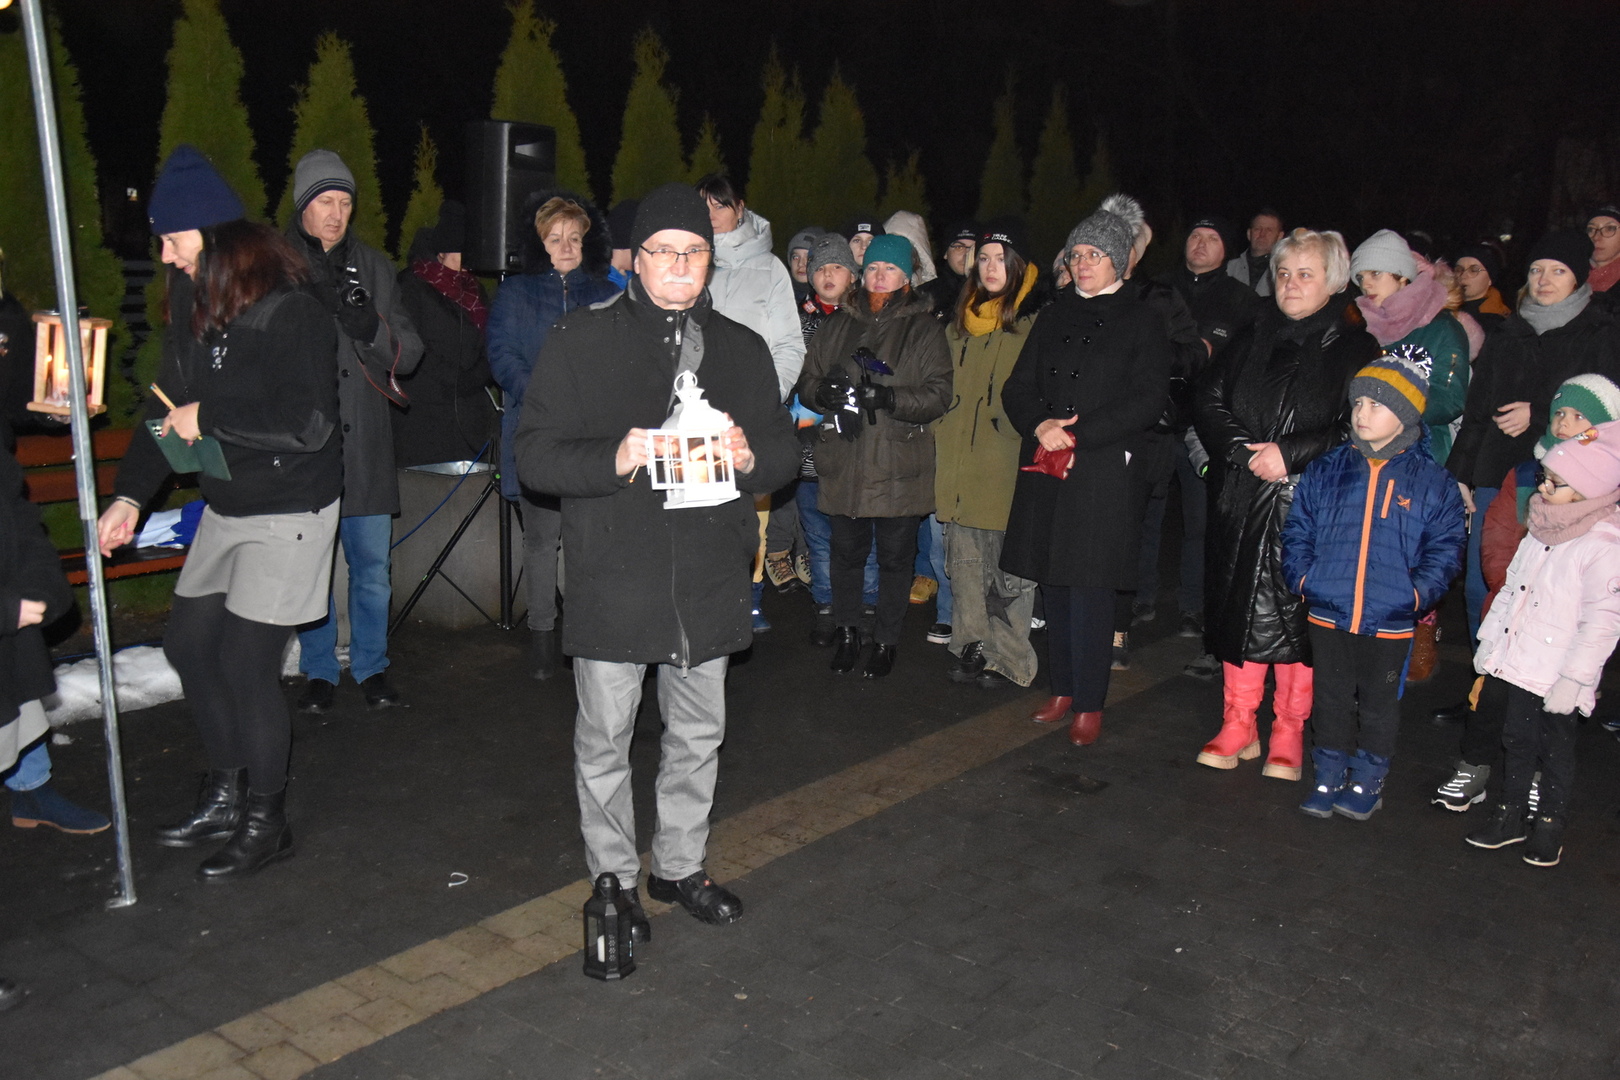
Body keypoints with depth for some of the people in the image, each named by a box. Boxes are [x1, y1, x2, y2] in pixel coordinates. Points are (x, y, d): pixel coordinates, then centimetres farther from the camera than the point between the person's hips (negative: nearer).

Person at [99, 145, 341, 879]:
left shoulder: (291, 308, -20)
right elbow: (169, 405, 10)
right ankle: (225, 797, 35)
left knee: (245, 664, -4)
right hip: (225, 507, 9)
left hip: (289, 511, -8)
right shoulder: (192, 302, 5)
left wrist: (209, 420, -19)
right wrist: (131, 494, 2)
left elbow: (308, 424, -26)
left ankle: (266, 823, 17)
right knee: (189, 644, 15)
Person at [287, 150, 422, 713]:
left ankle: (372, 667, 23)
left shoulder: (373, 265, 8)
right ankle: (320, 671, 24)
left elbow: (409, 354, 4)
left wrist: (372, 327, -15)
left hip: (363, 441, 2)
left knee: (372, 564, 7)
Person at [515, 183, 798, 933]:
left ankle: (680, 866, 34)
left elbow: (784, 454, 13)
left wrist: (750, 454, -11)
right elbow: (534, 454, -4)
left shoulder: (742, 349, 11)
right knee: (604, 738, 6)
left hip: (709, 578, 4)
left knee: (699, 735, 15)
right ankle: (614, 880, 25)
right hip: (613, 579, -3)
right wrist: (613, 460, -23)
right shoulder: (582, 341, 0)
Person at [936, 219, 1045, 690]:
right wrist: (940, 438, 17)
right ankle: (970, 646, 24)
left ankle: (1008, 655, 10)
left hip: (1008, 459, -6)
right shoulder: (962, 319, 16)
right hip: (960, 462, 6)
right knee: (965, 558, 12)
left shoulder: (1038, 317, -4)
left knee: (1008, 562, -1)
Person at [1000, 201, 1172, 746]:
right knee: (1053, 584, 8)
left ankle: (1090, 704, 7)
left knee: (1089, 589, -4)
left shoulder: (1142, 320, 1)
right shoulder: (1055, 314, 15)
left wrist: (1076, 435, -14)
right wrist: (1040, 426, -10)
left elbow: (1146, 402, -8)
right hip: (1045, 471, 5)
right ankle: (1064, 689, 21)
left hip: (1104, 474, -5)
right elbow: (1017, 387, 11)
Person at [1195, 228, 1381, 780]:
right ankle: (1238, 725, 19)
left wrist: (1288, 454, -16)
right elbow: (1209, 400, 8)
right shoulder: (1252, 339, 12)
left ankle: (1289, 733, 15)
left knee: (1297, 613, 0)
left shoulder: (1355, 348, 0)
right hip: (1240, 501, 4)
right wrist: (1244, 451, -8)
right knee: (1239, 608, 7)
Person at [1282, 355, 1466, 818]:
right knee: (1330, 700, 13)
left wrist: (1417, 593, -14)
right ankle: (1329, 778, 27)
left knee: (1379, 703, 13)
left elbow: (1444, 549, -1)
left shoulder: (1432, 482, -3)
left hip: (1390, 623, -2)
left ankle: (1367, 782, 29)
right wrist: (1302, 576, -6)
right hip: (1327, 615, 2)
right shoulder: (1326, 470, 2)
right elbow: (1297, 530, 7)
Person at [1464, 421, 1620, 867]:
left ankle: (1549, 825, 27)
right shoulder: (1542, 531, 5)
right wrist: (1490, 640, 15)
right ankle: (1511, 815, 32)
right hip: (1520, 665, 7)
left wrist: (1573, 679, -19)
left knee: (1555, 751, 10)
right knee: (1517, 742, 18)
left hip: (1559, 679, -7)